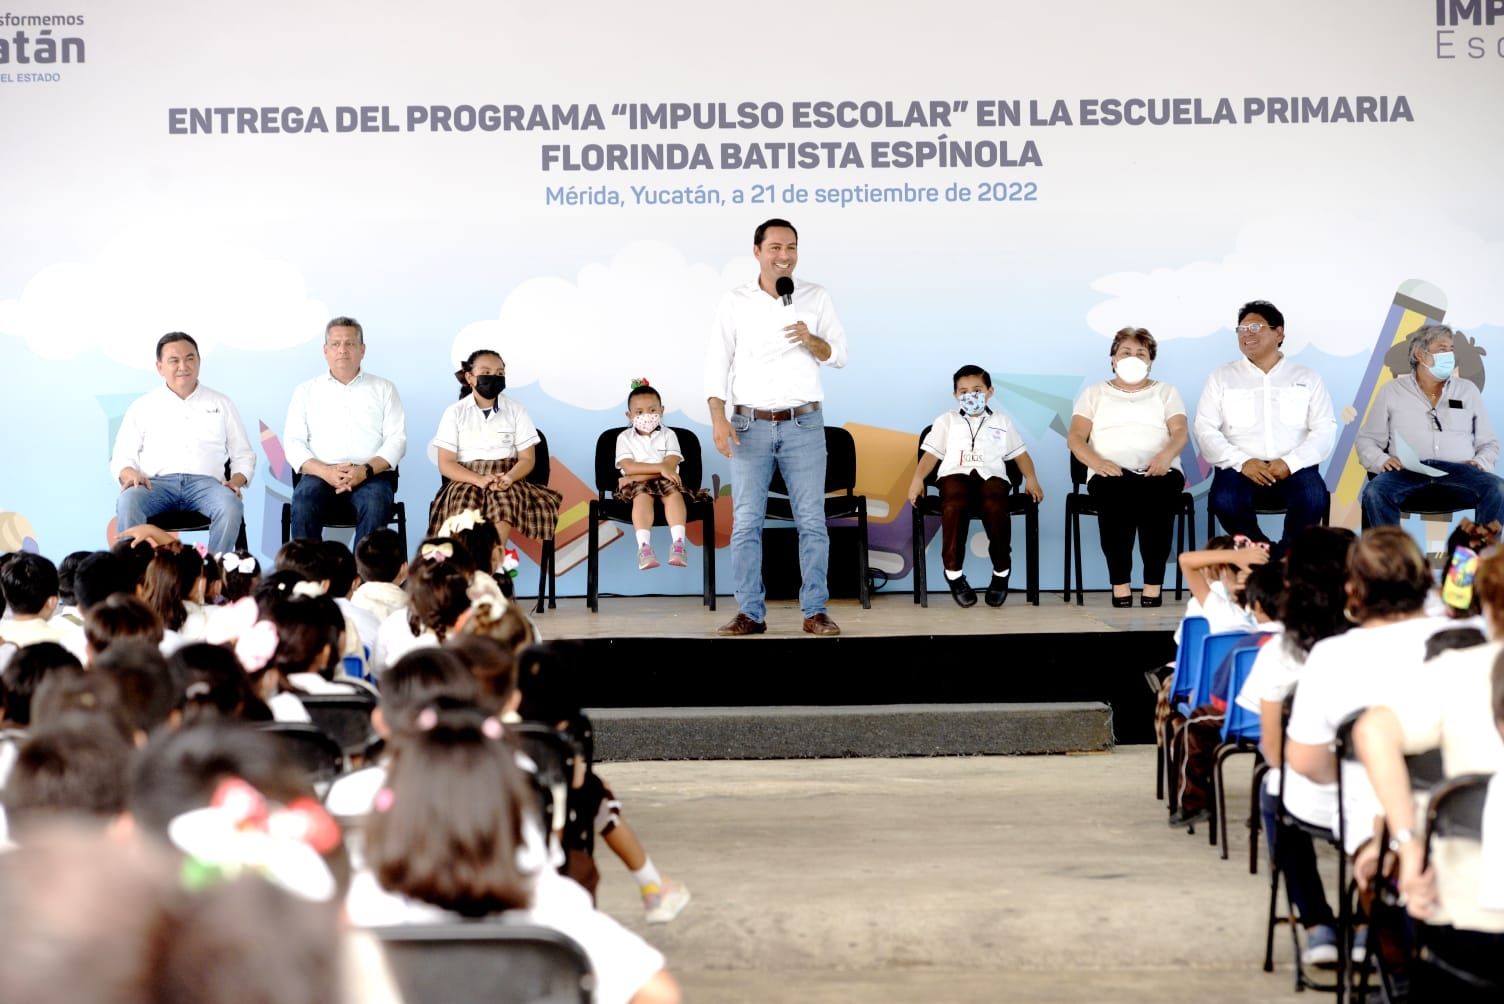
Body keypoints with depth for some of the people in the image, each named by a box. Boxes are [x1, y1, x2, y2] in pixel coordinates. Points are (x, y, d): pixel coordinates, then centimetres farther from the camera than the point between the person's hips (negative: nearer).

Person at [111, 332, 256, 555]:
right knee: (127, 502, -35)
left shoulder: (221, 404, 21)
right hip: (157, 482, 0)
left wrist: (236, 481, -2)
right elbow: (121, 458, 15)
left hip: (205, 482, 0)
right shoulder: (143, 407, 19)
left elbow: (243, 456, 21)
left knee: (231, 505, -35)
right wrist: (131, 475, -9)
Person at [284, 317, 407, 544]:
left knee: (375, 505, -34)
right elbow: (293, 442, 7)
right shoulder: (306, 391, 17)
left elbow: (396, 440, 6)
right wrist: (326, 472, -12)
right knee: (303, 503, -32)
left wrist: (365, 470, -13)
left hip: (371, 474, 0)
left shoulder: (384, 389, 16)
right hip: (320, 474, 1)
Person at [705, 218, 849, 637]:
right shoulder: (736, 301, 4)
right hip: (750, 425, 0)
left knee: (812, 520, -1)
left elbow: (839, 355, 6)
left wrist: (811, 340, -15)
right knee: (746, 522, -2)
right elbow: (717, 362, 1)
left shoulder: (816, 297, 6)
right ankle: (750, 613, 4)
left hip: (804, 425, 0)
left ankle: (815, 611, 5)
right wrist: (718, 419, -10)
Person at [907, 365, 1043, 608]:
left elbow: (1020, 453, 22)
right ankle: (953, 572, -26)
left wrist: (1031, 479, 4)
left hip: (991, 475, 0)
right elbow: (931, 453, 15)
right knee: (954, 506, -37)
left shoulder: (1002, 421, 25)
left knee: (995, 506, -36)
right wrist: (917, 479, -3)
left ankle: (1001, 572, -22)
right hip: (956, 474, 0)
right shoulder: (947, 421, 24)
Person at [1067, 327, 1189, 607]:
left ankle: (1154, 584, -34)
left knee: (1159, 492, -38)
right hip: (1112, 472, 0)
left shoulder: (1165, 392, 24)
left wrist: (1166, 454, -18)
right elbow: (1075, 437, 9)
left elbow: (1181, 431, 7)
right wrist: (1096, 462, -14)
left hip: (1158, 471, 1)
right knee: (1113, 493, -38)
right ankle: (1120, 584, -33)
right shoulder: (1095, 393, 22)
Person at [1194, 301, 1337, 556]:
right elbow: (1205, 430, 3)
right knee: (1225, 502, -33)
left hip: (1293, 469, 0)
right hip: (1240, 469, 0)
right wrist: (1241, 462, -13)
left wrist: (1290, 463, -14)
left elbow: (1325, 429, 4)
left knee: (1313, 497, -33)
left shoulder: (1306, 378, 14)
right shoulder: (1222, 377, 13)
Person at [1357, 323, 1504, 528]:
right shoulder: (1391, 391, 17)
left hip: (1458, 468, 1)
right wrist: (1381, 460, -7)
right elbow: (1367, 440, 16)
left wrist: (1480, 462, -2)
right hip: (1408, 470, -1)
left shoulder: (1468, 390, 22)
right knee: (1374, 492, -35)